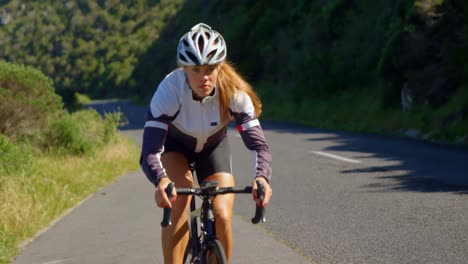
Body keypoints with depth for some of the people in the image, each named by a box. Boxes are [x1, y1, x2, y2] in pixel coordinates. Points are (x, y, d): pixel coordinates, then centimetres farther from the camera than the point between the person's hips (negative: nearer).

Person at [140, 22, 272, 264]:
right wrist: (160, 181, -63)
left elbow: (258, 143, -36)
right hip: (174, 145, -1)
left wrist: (261, 176, -57)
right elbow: (149, 151, -42)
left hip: (214, 147, 1)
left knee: (222, 217, -16)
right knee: (180, 198, -30)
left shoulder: (233, 92, -32)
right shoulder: (169, 89, -36)